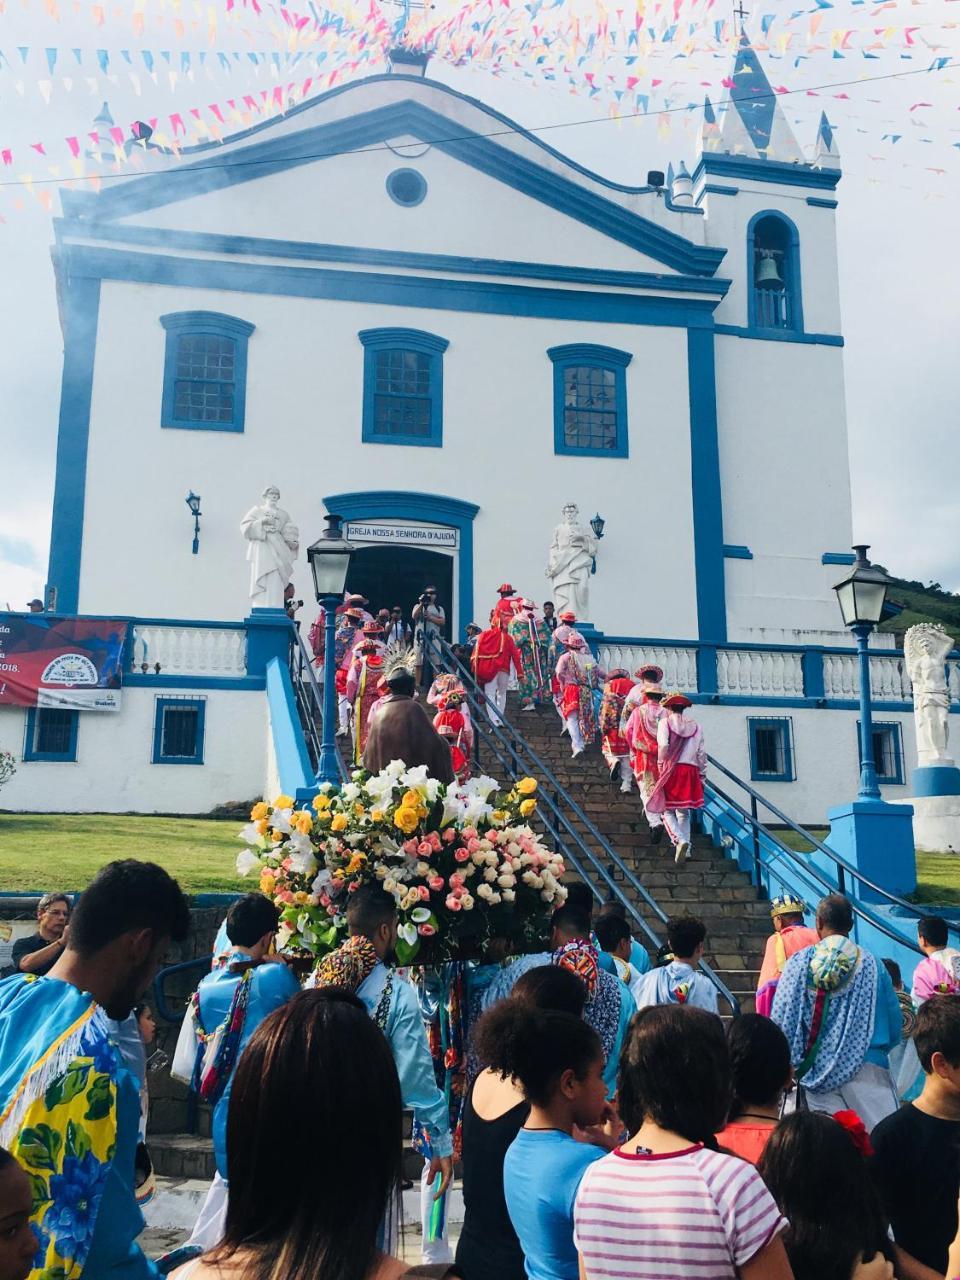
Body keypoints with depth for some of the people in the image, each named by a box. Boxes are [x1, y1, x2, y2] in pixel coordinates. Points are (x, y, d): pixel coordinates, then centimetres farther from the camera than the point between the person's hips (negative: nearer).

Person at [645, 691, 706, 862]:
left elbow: (663, 746, -12)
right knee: (684, 813, 12)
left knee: (668, 810, 1)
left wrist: (660, 766, 1)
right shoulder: (696, 726, 13)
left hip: (671, 770, -4)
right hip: (691, 771, 4)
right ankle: (686, 849, 5)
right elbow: (702, 754, 9)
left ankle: (680, 840, -21)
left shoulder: (665, 722, 2)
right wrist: (702, 777, 14)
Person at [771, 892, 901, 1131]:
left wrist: (789, 1066, 12)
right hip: (866, 1070, -1)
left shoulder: (799, 962, -1)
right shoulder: (871, 965, 0)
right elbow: (894, 1024, 6)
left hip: (817, 1073, 1)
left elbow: (781, 1020, -2)